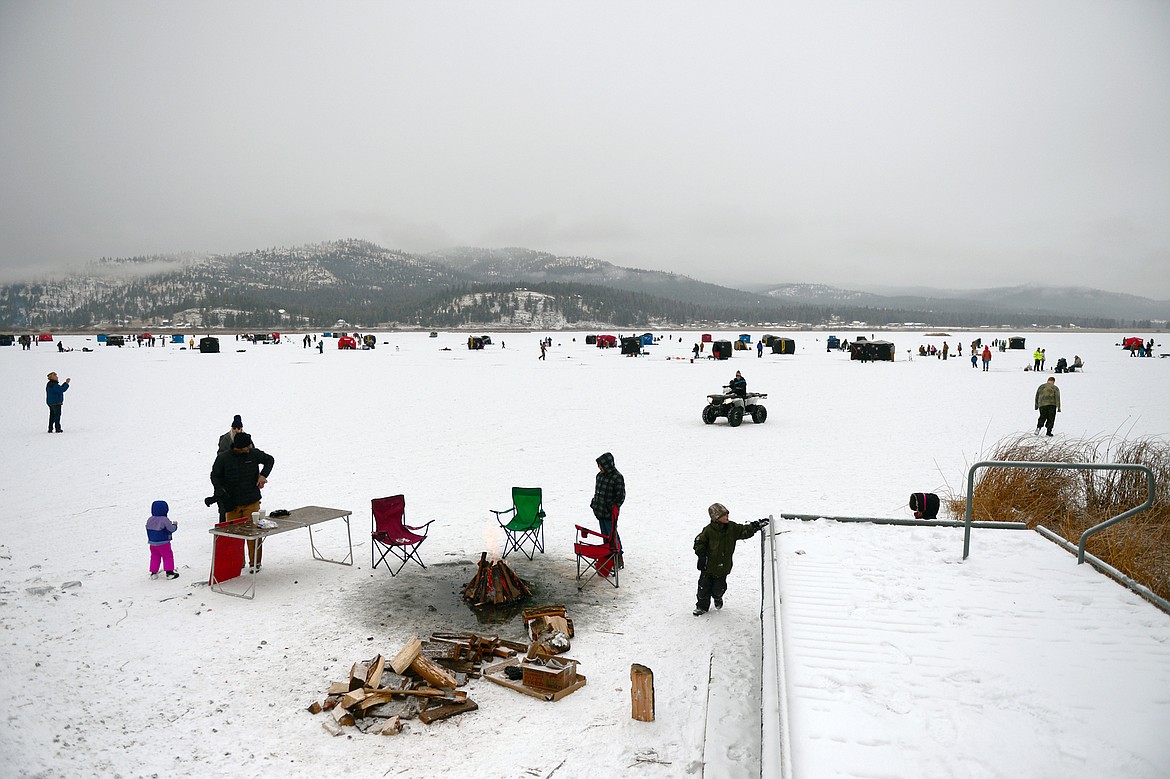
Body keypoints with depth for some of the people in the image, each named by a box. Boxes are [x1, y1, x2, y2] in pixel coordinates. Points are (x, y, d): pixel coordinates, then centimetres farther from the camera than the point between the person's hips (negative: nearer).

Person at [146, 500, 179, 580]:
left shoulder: (150, 520, 1)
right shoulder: (165, 520, -19)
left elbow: (148, 529, 12)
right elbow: (171, 529, -19)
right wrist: (175, 525, 0)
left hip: (152, 543, 6)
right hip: (163, 543, -6)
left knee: (155, 557, 17)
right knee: (168, 556, 4)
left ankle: (153, 573, 19)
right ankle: (169, 572, 3)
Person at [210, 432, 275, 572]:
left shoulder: (254, 454, -6)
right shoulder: (223, 458, -10)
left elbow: (269, 460, 12)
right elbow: (215, 476, 2)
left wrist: (263, 475, -4)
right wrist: (221, 492, -11)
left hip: (252, 502, 0)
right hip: (231, 503, 0)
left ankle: (255, 562, 14)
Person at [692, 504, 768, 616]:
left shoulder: (732, 527, -5)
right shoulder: (709, 530, -16)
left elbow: (744, 531, -1)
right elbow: (699, 542, -7)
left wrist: (755, 526, -14)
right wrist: (701, 554, -15)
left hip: (723, 566, 3)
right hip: (708, 565, -2)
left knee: (719, 588, 11)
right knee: (704, 586, 4)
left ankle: (717, 598, 46)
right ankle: (702, 606, 25)